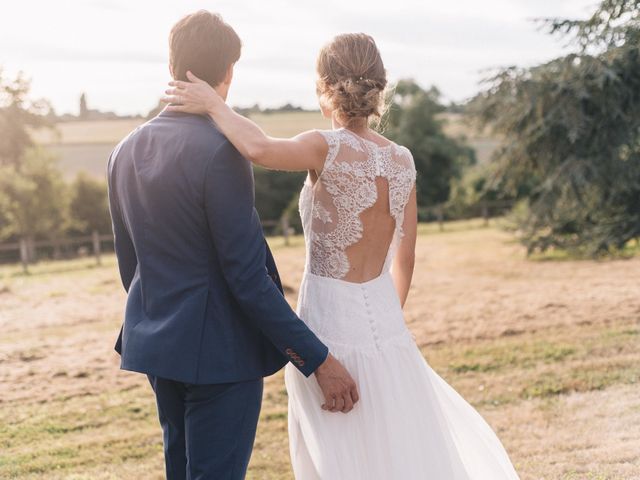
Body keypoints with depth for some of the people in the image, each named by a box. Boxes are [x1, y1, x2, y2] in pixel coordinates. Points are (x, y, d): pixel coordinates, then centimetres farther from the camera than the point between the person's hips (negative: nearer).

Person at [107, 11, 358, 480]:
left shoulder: (126, 150, 4)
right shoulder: (220, 151, -20)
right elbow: (247, 277, -22)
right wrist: (318, 359, -16)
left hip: (156, 345, 8)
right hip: (217, 352, -8)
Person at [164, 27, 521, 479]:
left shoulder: (328, 148, -15)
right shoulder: (402, 160, 2)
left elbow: (260, 149, -37)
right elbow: (404, 259, 9)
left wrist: (215, 105, -20)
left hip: (331, 328, -5)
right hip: (386, 325, 5)